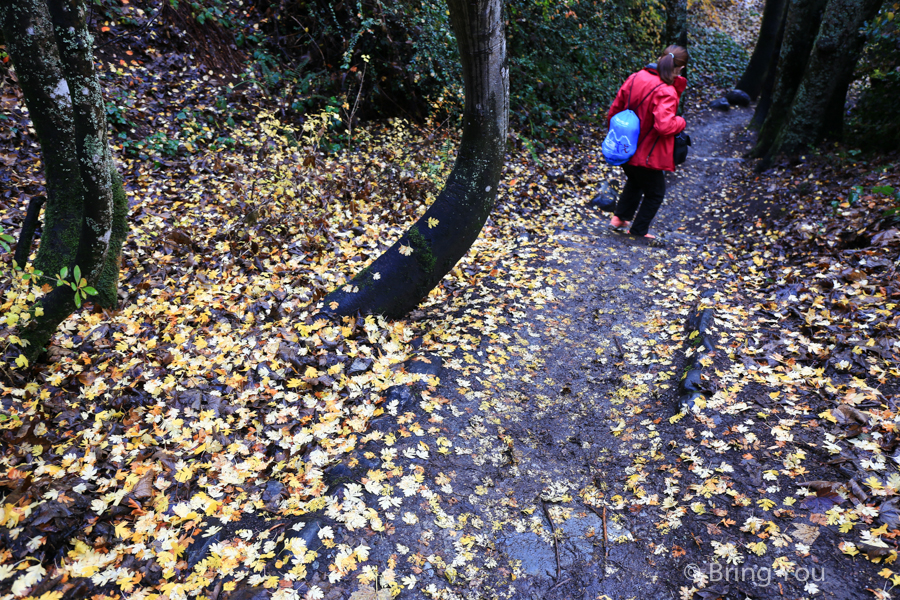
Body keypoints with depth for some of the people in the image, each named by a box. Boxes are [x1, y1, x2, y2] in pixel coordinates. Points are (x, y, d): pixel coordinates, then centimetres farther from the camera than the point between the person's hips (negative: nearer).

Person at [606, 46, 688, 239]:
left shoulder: (634, 78, -2)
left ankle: (619, 217, 33)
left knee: (635, 182, 34)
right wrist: (681, 122, -12)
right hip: (647, 155, -7)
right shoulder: (665, 92, -24)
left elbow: (614, 110, 6)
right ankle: (638, 230, 26)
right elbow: (664, 125, -34)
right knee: (655, 193, 17)